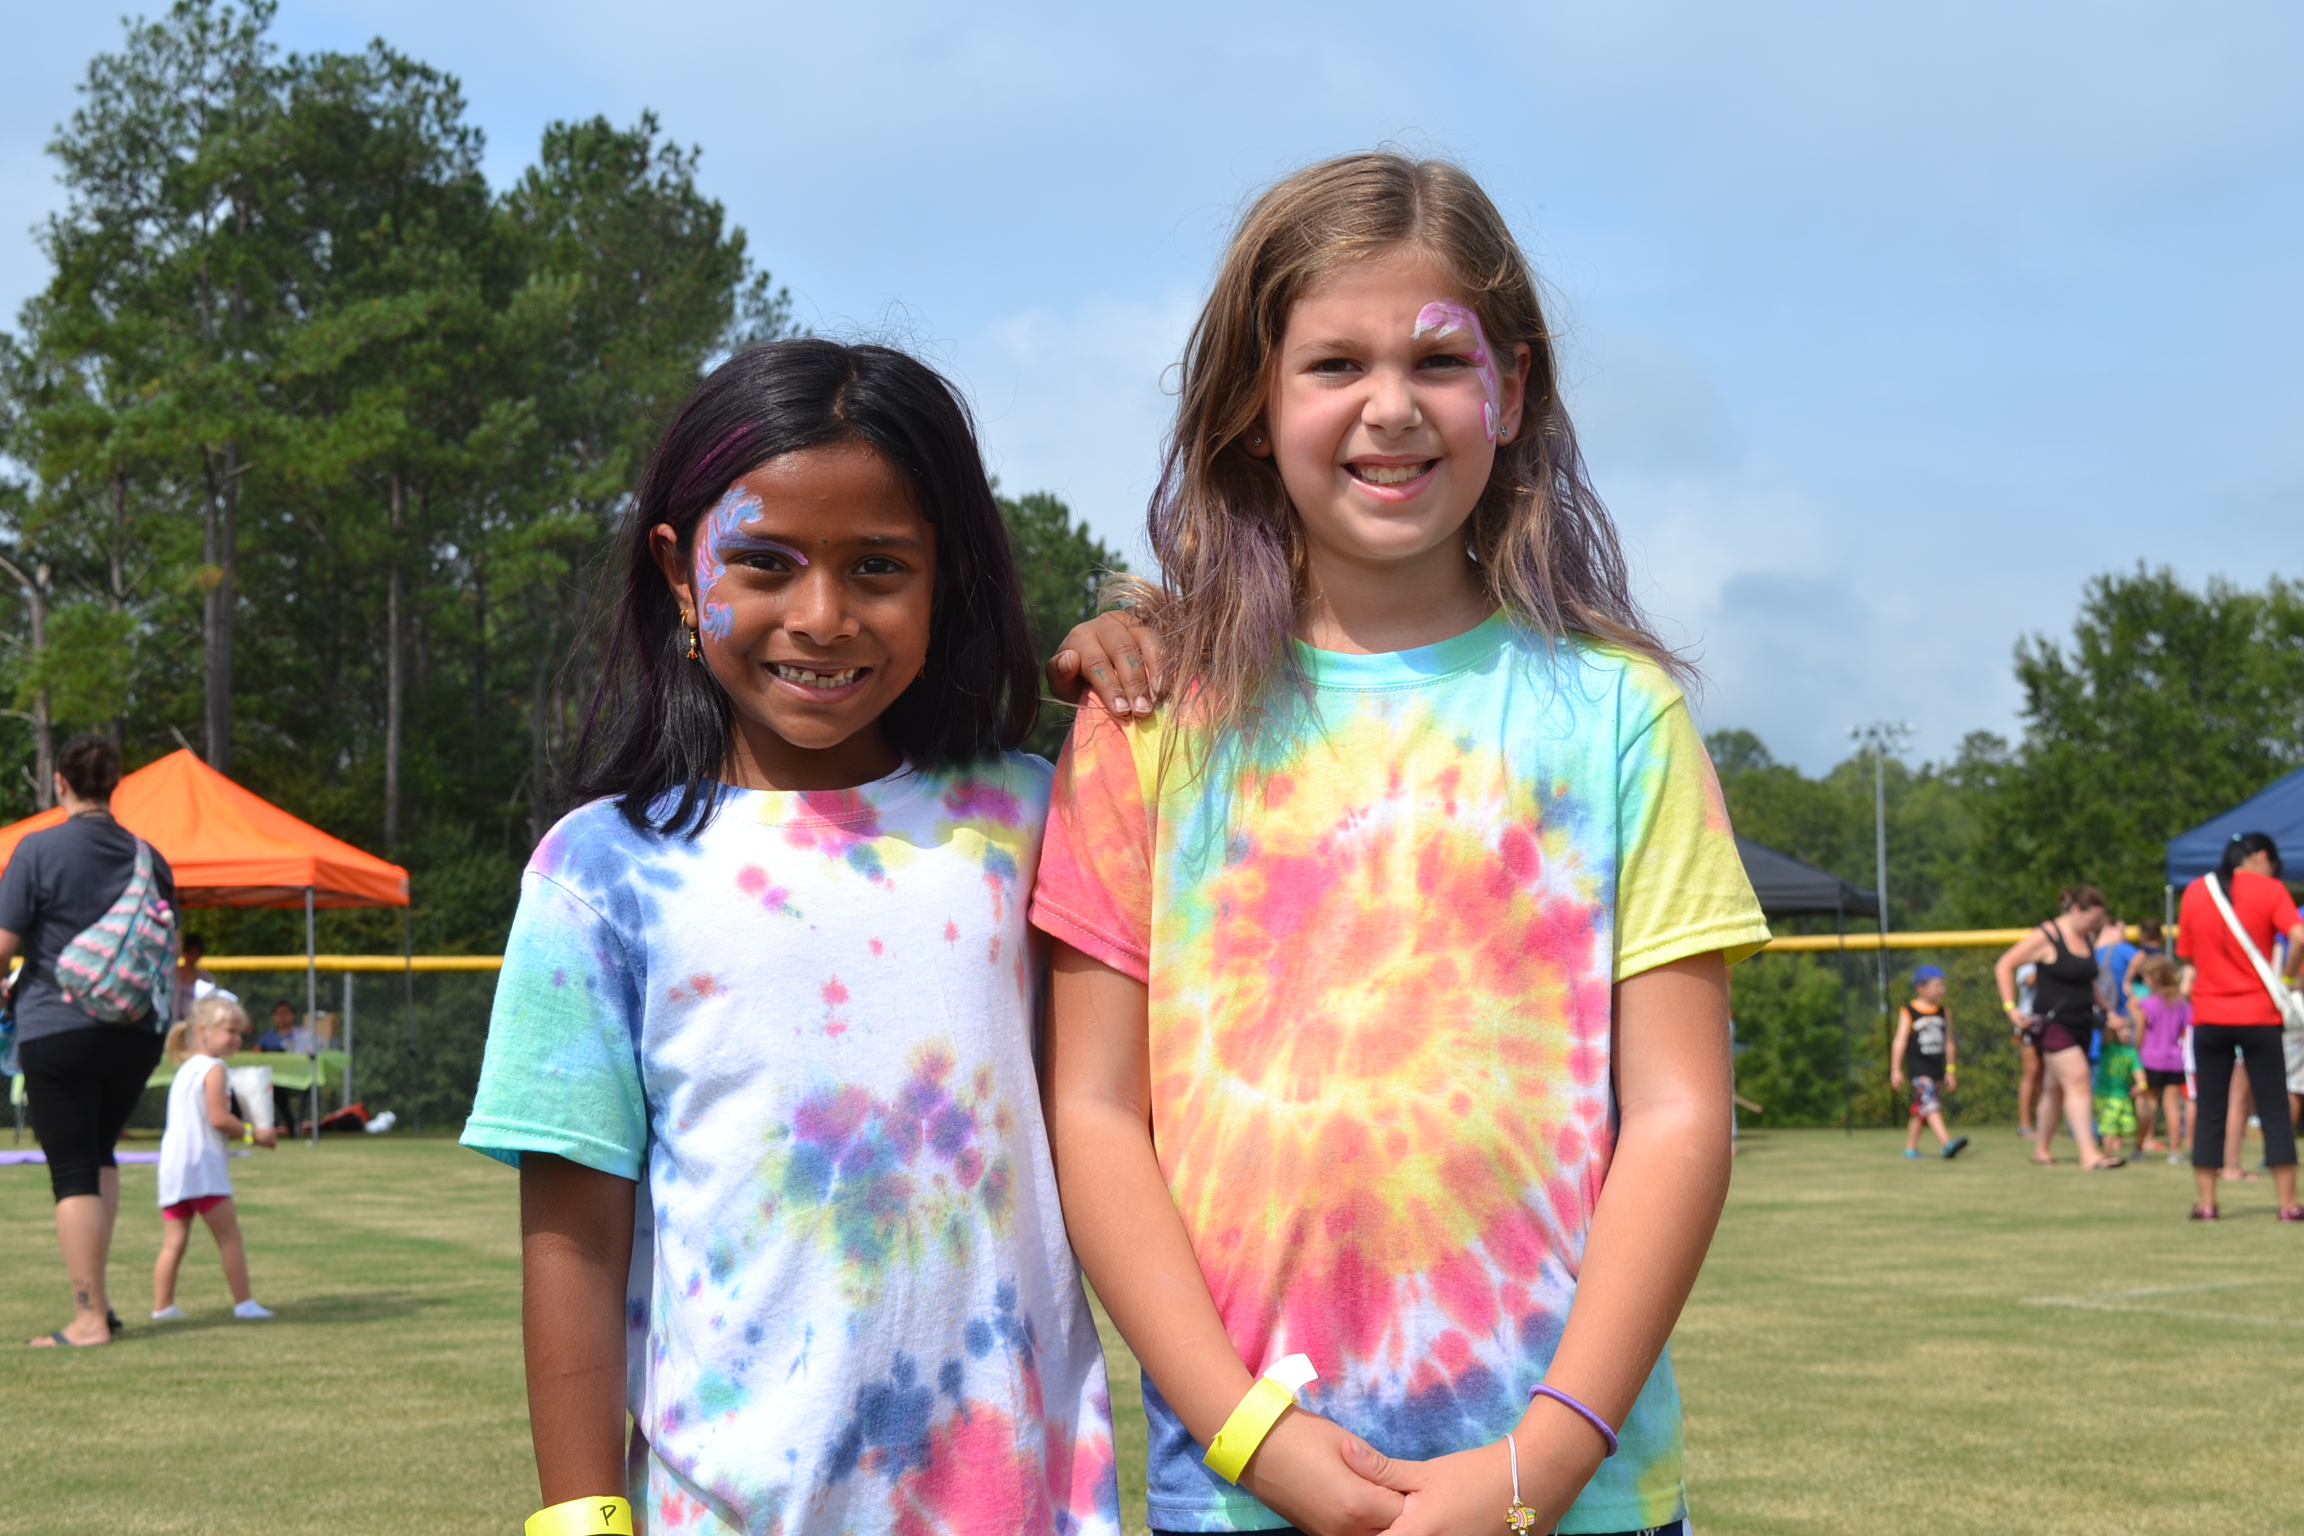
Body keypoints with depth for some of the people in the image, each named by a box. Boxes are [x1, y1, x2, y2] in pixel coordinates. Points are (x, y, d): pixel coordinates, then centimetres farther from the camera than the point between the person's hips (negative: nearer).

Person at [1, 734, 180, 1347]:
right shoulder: (149, 857, 7)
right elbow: (168, 954, 15)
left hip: (58, 1030, -5)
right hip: (137, 1032, 5)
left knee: (74, 1173, 0)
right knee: (99, 1156, 21)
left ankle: (89, 1317, -1)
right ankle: (98, 1293, 15)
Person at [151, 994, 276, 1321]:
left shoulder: (184, 1069, 21)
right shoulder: (213, 1068, -7)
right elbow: (218, 1117, -16)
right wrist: (253, 1133, -5)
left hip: (171, 1164, 8)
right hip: (201, 1163, -8)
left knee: (174, 1241, 9)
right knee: (230, 1237, -3)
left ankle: (162, 1306, 7)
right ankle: (244, 1303, -3)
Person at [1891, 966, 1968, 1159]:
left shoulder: (1943, 1013, 11)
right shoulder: (1908, 1013, -6)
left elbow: (1948, 1043, 16)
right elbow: (1900, 1041, -6)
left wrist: (1950, 1070, 17)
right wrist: (1896, 1070, -9)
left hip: (1937, 1069, 6)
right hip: (1919, 1068, -6)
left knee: (1919, 1110, 13)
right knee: (1931, 1106, -19)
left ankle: (1911, 1148, 21)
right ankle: (1946, 1142, -32)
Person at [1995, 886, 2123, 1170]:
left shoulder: (2088, 938, 12)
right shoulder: (2045, 937, -10)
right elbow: (2004, 965, -7)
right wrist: (2010, 1007, -12)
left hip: (2081, 1024, 7)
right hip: (2052, 1023, -7)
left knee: (2057, 1087, 11)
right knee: (2077, 1078, -18)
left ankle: (2041, 1148, 22)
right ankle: (2089, 1154, -22)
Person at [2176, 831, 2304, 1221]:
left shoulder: (2194, 891, 6)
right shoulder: (2269, 889, -5)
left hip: (2209, 1017, 3)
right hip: (2258, 1014, -3)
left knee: (2210, 1114, 8)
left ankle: (2205, 1202, 5)